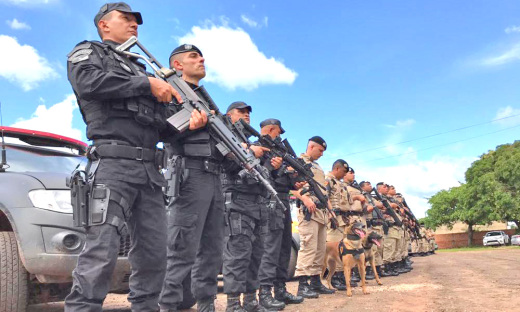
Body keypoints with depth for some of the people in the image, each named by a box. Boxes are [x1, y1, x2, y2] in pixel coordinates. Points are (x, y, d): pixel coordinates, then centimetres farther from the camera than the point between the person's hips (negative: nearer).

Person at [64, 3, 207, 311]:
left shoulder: (140, 70, 31)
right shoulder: (88, 51, 15)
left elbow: (163, 126, 23)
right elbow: (88, 81, -12)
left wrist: (190, 119, 1)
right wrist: (147, 84, -8)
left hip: (149, 169, 7)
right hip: (113, 161, -7)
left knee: (154, 252, 5)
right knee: (102, 250, -16)